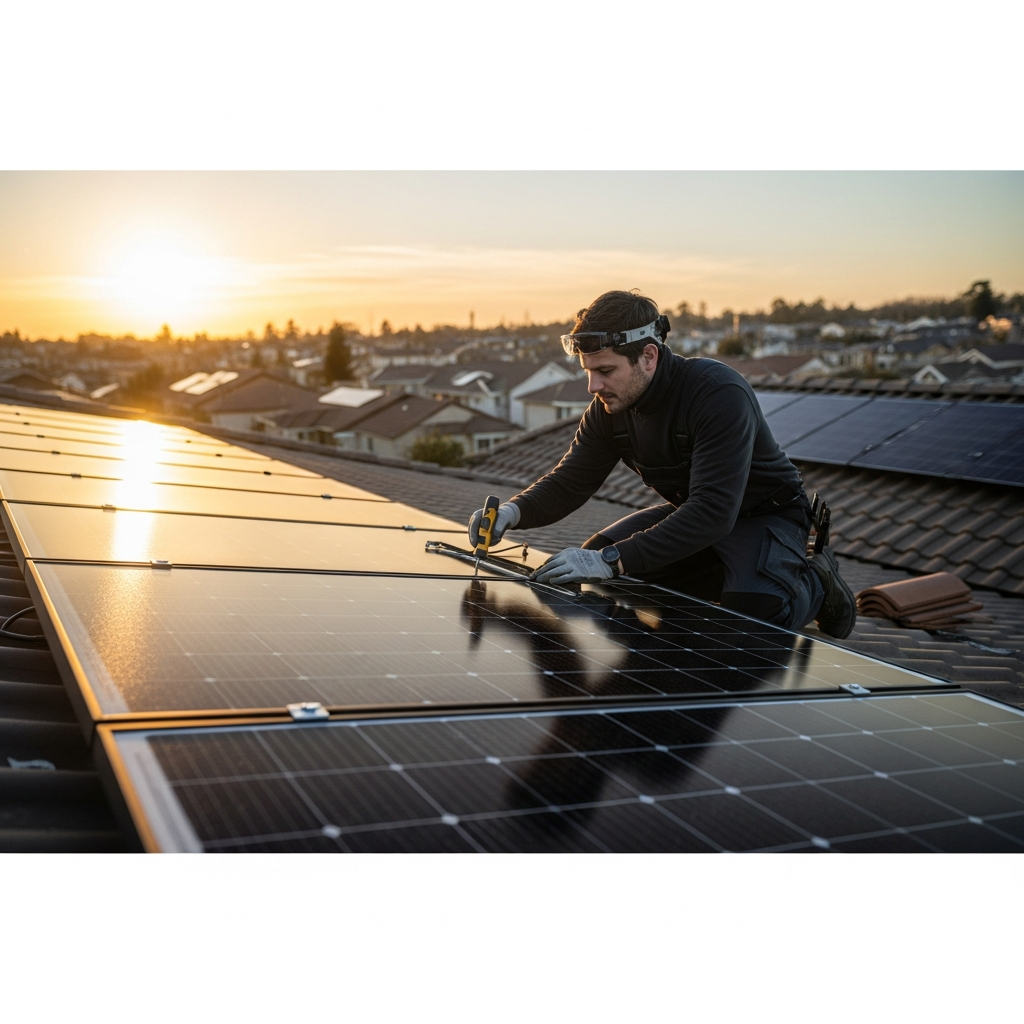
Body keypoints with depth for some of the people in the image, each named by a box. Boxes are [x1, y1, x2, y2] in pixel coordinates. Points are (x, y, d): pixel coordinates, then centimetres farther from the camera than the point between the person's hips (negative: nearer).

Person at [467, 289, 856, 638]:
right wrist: (515, 510, -30)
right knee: (593, 559, -5)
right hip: (691, 512, 8)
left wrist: (613, 560, -47)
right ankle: (727, 579, 10)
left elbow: (713, 511, -41)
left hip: (766, 513, -7)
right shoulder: (609, 407, -11)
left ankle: (813, 582, 3)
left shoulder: (720, 393, -34)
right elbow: (569, 482, -6)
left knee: (751, 615, -34)